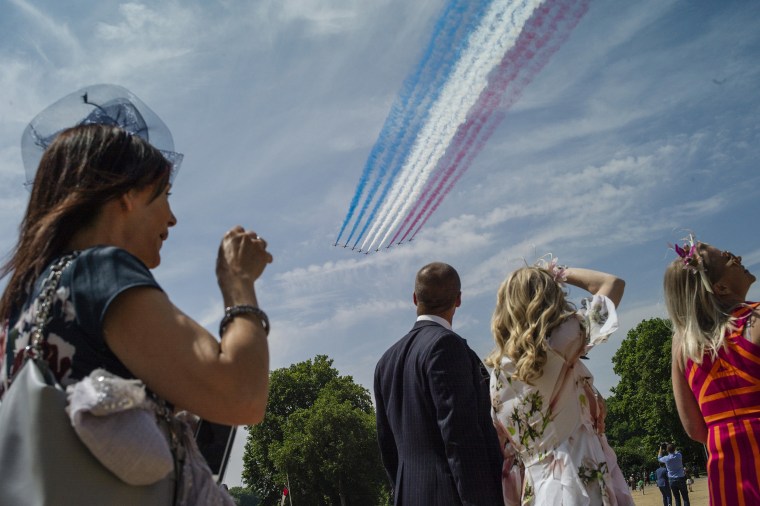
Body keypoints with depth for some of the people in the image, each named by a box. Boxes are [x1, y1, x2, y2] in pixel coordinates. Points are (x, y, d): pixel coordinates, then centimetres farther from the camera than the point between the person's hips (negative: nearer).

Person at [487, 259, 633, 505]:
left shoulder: (499, 371, 4)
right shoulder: (559, 343, -10)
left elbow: (506, 448, 9)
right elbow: (614, 283, -1)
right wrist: (560, 273, 9)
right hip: (581, 482, -5)